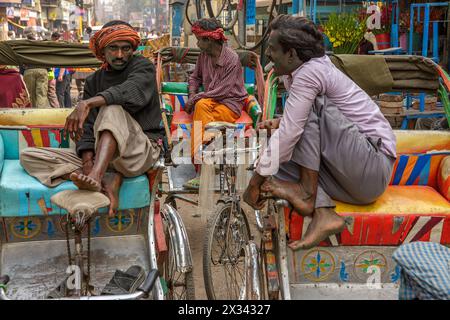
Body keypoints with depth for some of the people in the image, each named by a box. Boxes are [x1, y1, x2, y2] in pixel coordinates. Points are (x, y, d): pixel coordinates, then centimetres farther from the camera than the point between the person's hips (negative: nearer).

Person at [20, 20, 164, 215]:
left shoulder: (143, 67, 3)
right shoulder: (94, 81, 16)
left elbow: (131, 91, -23)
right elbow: (87, 126, 2)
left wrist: (87, 103, -36)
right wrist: (87, 160, -16)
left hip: (142, 150, -5)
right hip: (103, 154, 6)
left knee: (112, 108, -31)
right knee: (29, 156, -5)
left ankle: (96, 176, -49)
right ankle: (107, 180, -26)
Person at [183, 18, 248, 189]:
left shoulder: (232, 59, -13)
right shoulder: (204, 55, 7)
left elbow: (223, 91, -18)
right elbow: (195, 77, 23)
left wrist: (196, 98, -17)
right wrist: (192, 94, 3)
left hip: (230, 105, -5)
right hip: (210, 101, 5)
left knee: (201, 106, -34)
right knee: (201, 106, -32)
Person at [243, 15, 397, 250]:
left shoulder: (309, 72, -16)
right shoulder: (311, 68, 11)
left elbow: (288, 134, -21)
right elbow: (299, 123, 22)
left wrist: (255, 183, -16)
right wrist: (279, 123, 0)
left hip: (373, 166, -9)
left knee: (311, 107, -19)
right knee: (282, 160, 0)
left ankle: (307, 194, -15)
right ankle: (323, 213, -16)